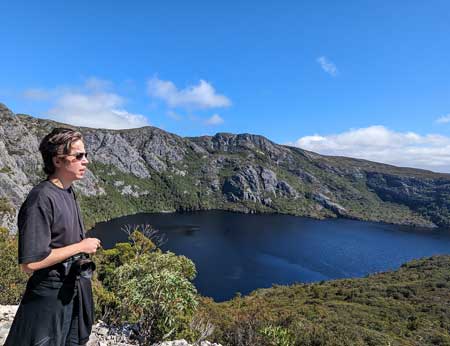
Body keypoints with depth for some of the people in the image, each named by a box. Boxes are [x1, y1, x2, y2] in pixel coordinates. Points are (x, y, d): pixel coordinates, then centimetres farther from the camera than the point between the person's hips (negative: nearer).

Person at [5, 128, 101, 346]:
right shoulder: (42, 199, -24)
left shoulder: (68, 192, 3)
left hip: (75, 290, 8)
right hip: (50, 295, -8)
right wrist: (81, 247, -20)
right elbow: (30, 263, -26)